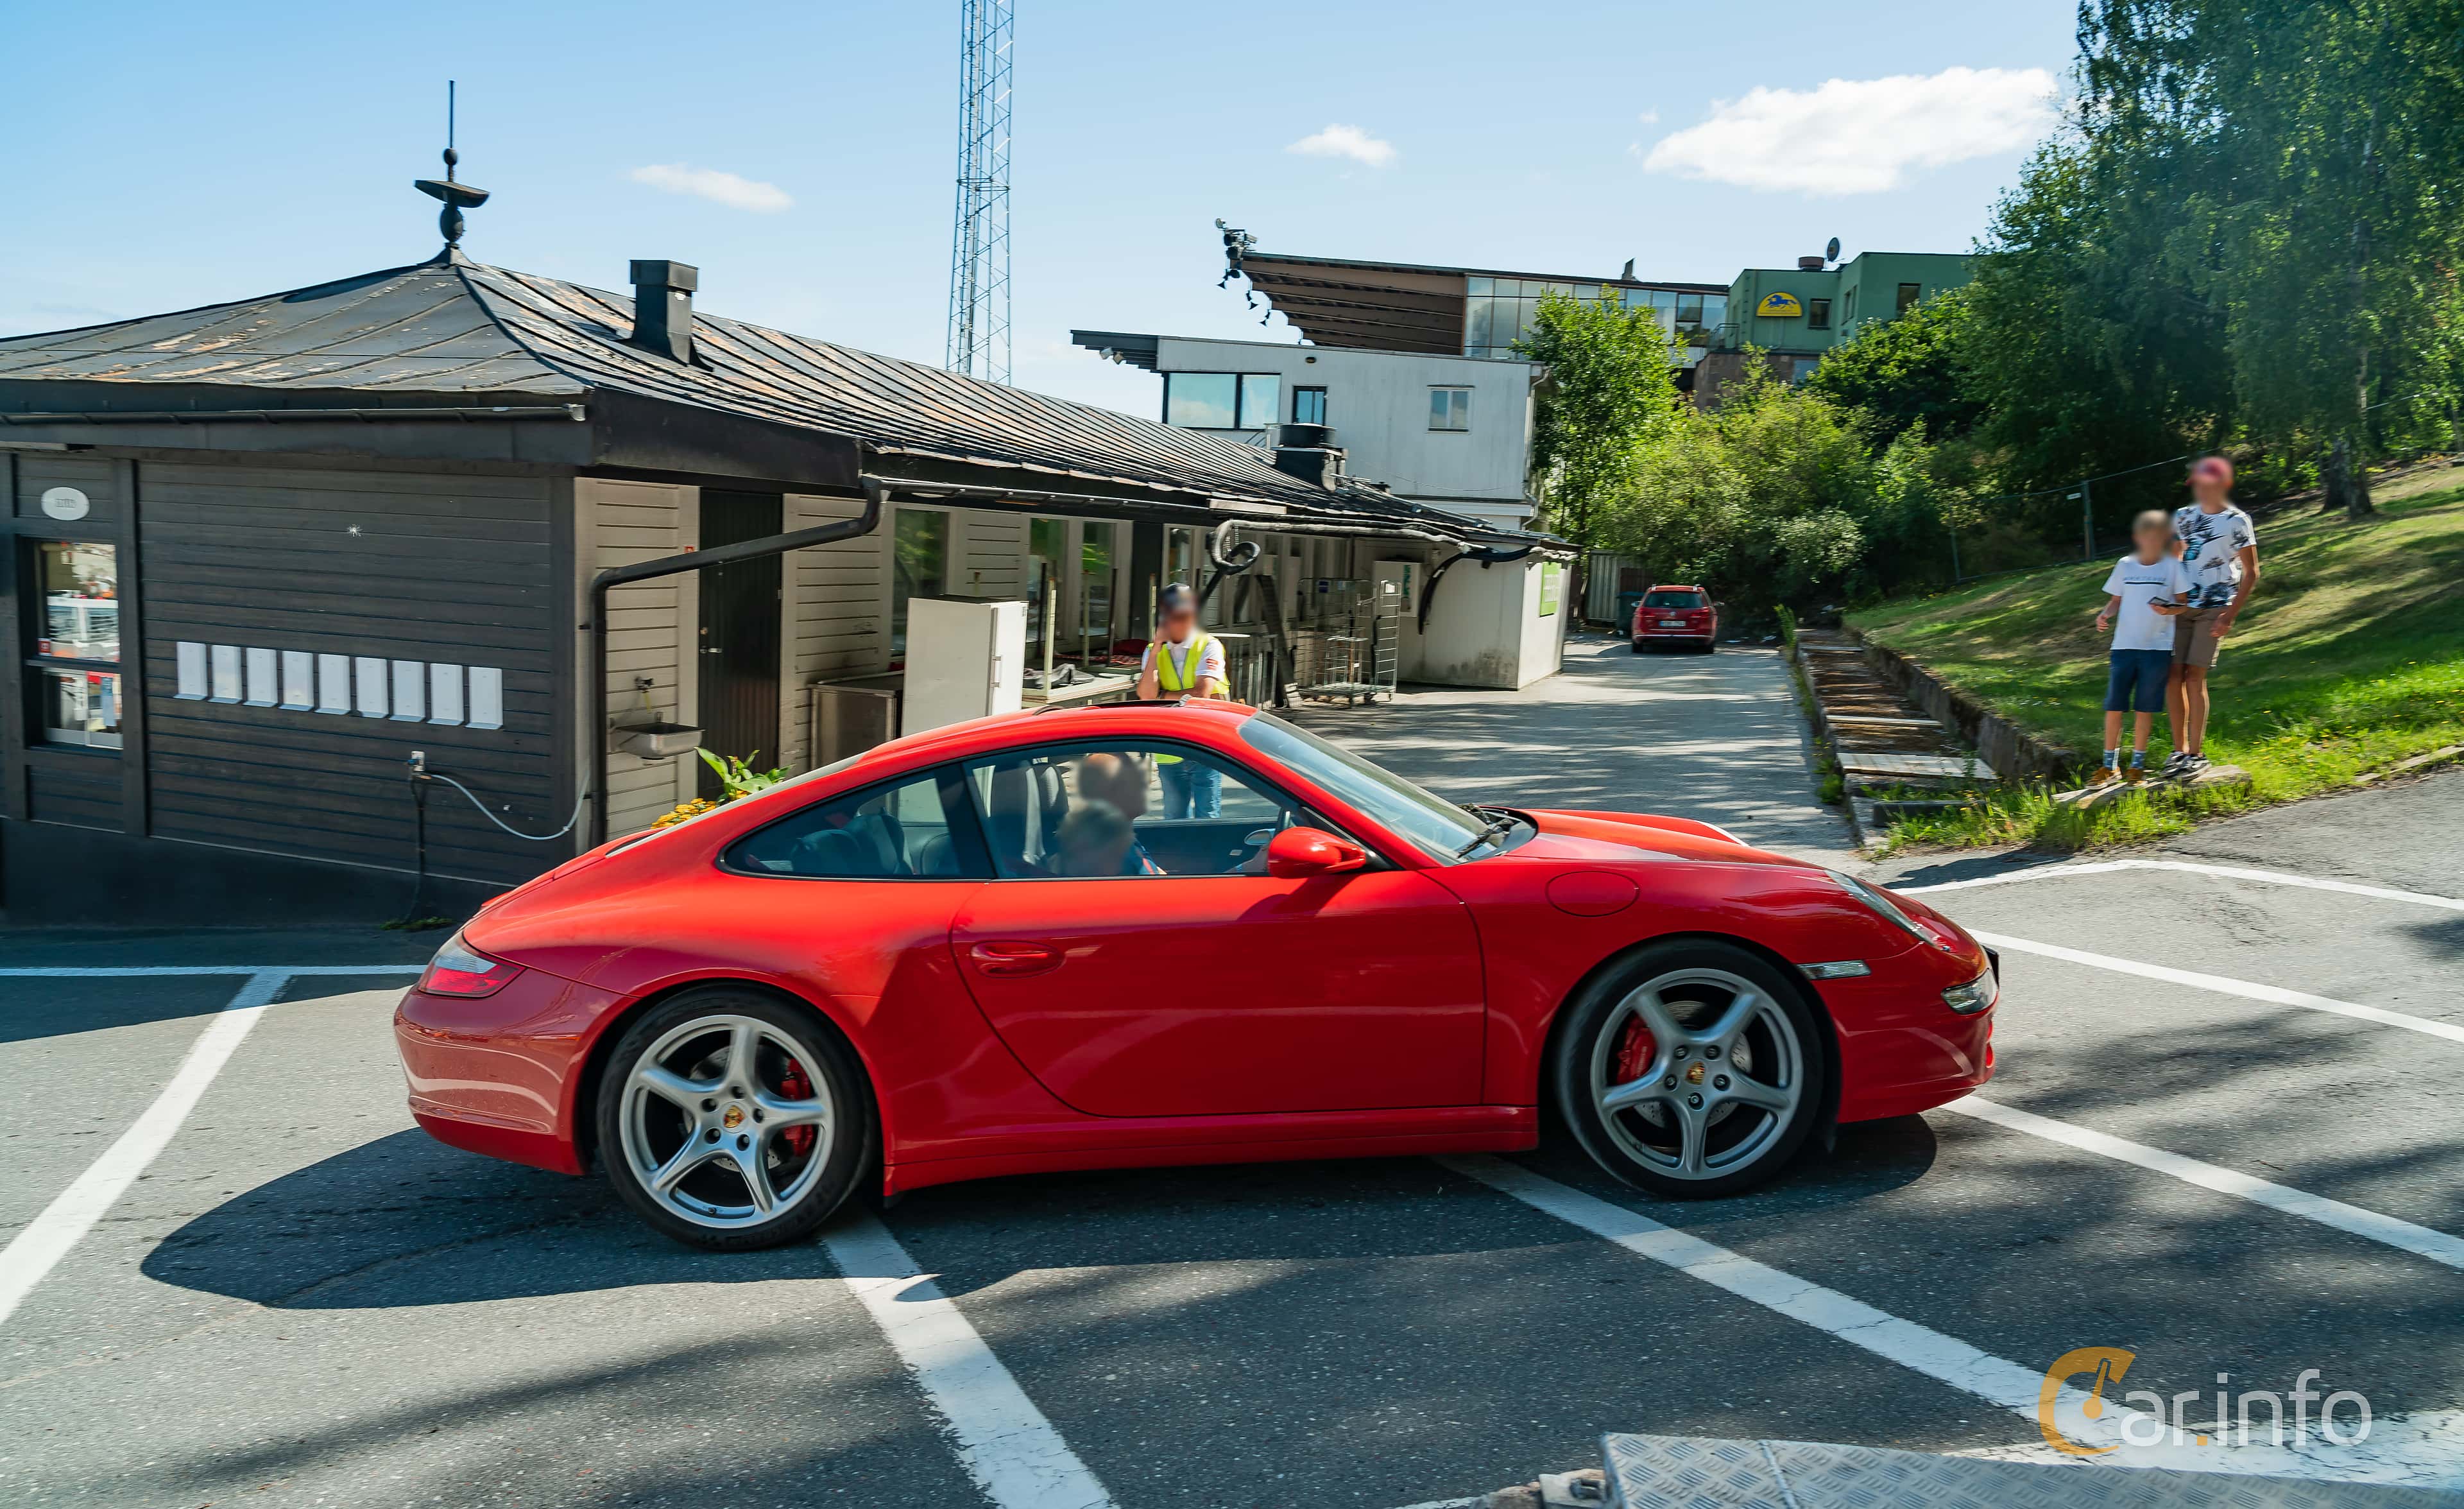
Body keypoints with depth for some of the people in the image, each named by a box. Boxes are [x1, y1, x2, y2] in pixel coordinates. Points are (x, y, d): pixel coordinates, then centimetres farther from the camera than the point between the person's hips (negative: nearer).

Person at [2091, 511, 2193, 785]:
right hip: (2124, 645, 2)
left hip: (2157, 647, -2)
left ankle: (2138, 765, 15)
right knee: (2113, 707, 0)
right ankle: (2110, 766, 11)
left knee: (2145, 708, 3)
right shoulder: (2125, 565, 8)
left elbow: (2184, 603, 1)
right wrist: (2104, 615, -6)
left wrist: (2169, 610, -20)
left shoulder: (2173, 566, 1)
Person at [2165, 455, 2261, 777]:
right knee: (2173, 675, -2)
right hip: (2181, 606, 4)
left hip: (2214, 608, -4)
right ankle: (2179, 750, 8)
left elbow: (2251, 572, -2)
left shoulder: (2237, 521, -3)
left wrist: (2230, 615, -11)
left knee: (2195, 676, -10)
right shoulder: (2184, 516, 10)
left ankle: (2197, 753, -4)